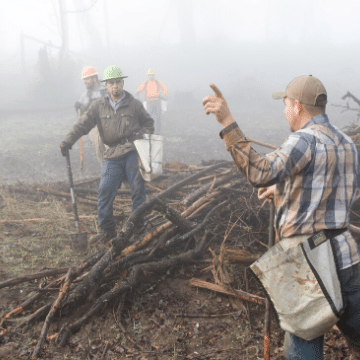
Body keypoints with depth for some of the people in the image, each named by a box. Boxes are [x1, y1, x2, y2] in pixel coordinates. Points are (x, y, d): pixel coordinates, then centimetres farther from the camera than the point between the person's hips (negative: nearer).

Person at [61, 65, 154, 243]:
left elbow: (148, 122, 17)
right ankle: (106, 230, 8)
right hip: (112, 156, 1)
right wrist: (67, 141, -7)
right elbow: (83, 124, 4)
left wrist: (142, 135, -3)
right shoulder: (99, 106, 8)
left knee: (138, 191, 0)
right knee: (105, 192, -5)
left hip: (133, 153, -1)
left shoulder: (134, 104, 6)